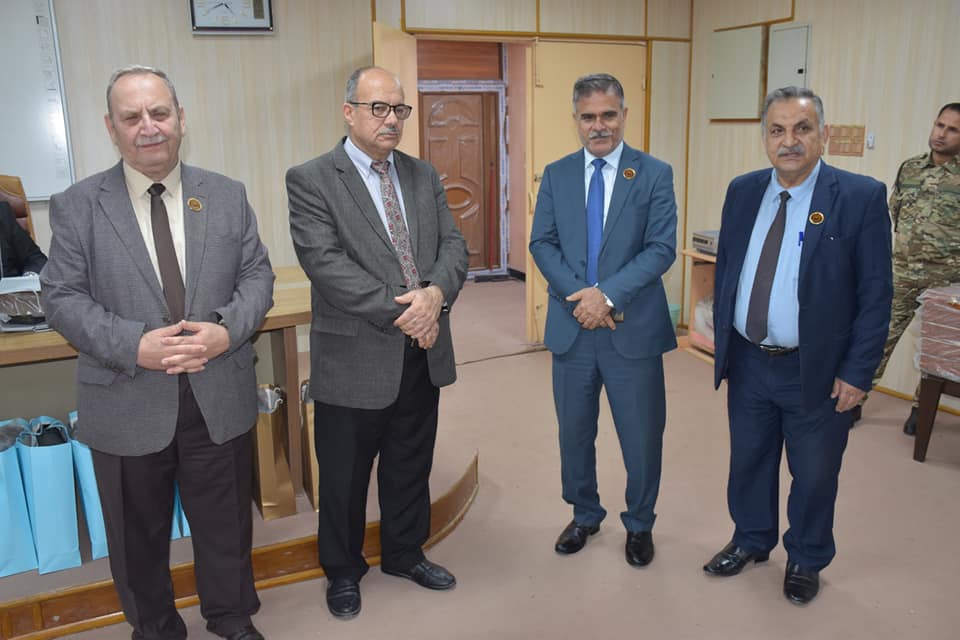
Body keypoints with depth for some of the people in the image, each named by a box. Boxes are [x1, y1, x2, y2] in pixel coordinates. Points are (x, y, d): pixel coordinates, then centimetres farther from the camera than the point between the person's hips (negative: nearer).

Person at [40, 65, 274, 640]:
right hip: (128, 406, -1)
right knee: (138, 534, 18)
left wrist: (227, 330, -18)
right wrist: (134, 346, -22)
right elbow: (62, 298, -6)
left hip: (221, 399, 1)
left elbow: (257, 276, 1)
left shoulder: (228, 196, 2)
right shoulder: (76, 206, -3)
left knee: (226, 522, 18)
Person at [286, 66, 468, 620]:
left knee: (411, 468, 20)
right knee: (345, 477, 12)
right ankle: (343, 570, 35)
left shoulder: (424, 176, 10)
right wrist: (399, 313, -21)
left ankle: (405, 553, 42)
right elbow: (326, 263, -18)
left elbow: (453, 245, 3)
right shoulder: (311, 180, -8)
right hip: (356, 359, -4)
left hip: (423, 355, 5)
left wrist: (436, 293, -18)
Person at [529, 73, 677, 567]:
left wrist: (608, 294, -19)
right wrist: (580, 297, -14)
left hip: (633, 327, -2)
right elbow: (542, 243, 1)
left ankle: (640, 525, 32)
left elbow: (662, 248, -9)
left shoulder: (655, 174, -2)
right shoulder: (556, 174, 6)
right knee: (574, 431, 16)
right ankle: (584, 515, 38)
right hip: (571, 325, 3)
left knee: (642, 435, 9)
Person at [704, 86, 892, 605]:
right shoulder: (742, 192, 1)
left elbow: (876, 293, -11)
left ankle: (806, 561, 38)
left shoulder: (861, 197, -12)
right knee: (748, 461, 20)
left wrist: (857, 372, -12)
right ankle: (751, 541, 44)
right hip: (748, 363, 4)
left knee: (814, 474, 14)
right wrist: (723, 341, 8)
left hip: (816, 370, -4)